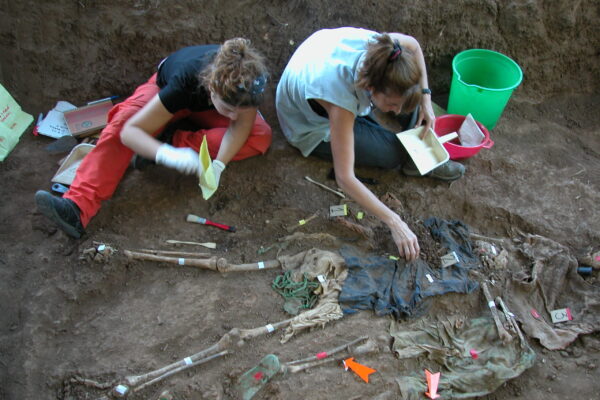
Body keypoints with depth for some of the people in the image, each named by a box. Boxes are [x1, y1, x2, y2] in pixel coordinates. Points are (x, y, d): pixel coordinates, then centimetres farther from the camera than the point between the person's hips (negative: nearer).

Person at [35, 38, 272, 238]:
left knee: (261, 137, -25)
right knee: (121, 124, -34)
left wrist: (219, 164, -44)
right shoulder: (185, 80, -43)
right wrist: (169, 155, -59)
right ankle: (78, 208, -41)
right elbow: (130, 130, -41)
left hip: (205, 108, 3)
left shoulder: (249, 79, -38)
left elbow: (241, 125, -27)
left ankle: (175, 141, -22)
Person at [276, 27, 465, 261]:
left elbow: (413, 44, -3)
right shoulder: (341, 96, -44)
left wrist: (425, 98, -11)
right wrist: (395, 223, -43)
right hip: (314, 127, -6)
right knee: (391, 153, -19)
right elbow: (345, 178, -43)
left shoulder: (381, 48, -29)